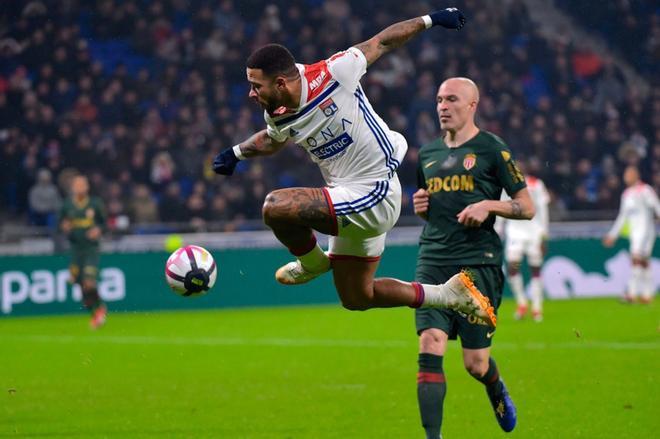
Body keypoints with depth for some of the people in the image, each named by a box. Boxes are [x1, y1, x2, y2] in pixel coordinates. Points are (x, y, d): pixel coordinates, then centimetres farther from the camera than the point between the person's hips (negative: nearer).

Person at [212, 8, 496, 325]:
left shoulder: (330, 75, -20)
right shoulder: (278, 118, -1)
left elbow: (380, 43, -5)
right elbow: (271, 140, 27)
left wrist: (429, 20, 2)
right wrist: (237, 153, 12)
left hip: (374, 195, -9)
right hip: (351, 202, 9)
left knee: (276, 207, -23)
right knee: (356, 298, 17)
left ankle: (311, 262, 5)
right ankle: (451, 294, 27)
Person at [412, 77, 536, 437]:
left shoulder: (492, 149, 0)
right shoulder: (427, 154, 15)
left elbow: (527, 207, 1)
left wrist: (489, 205, -16)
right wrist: (419, 205, 7)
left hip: (478, 263, -4)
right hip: (433, 263, 4)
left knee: (475, 364, 0)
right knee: (430, 350, -13)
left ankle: (496, 390, 36)